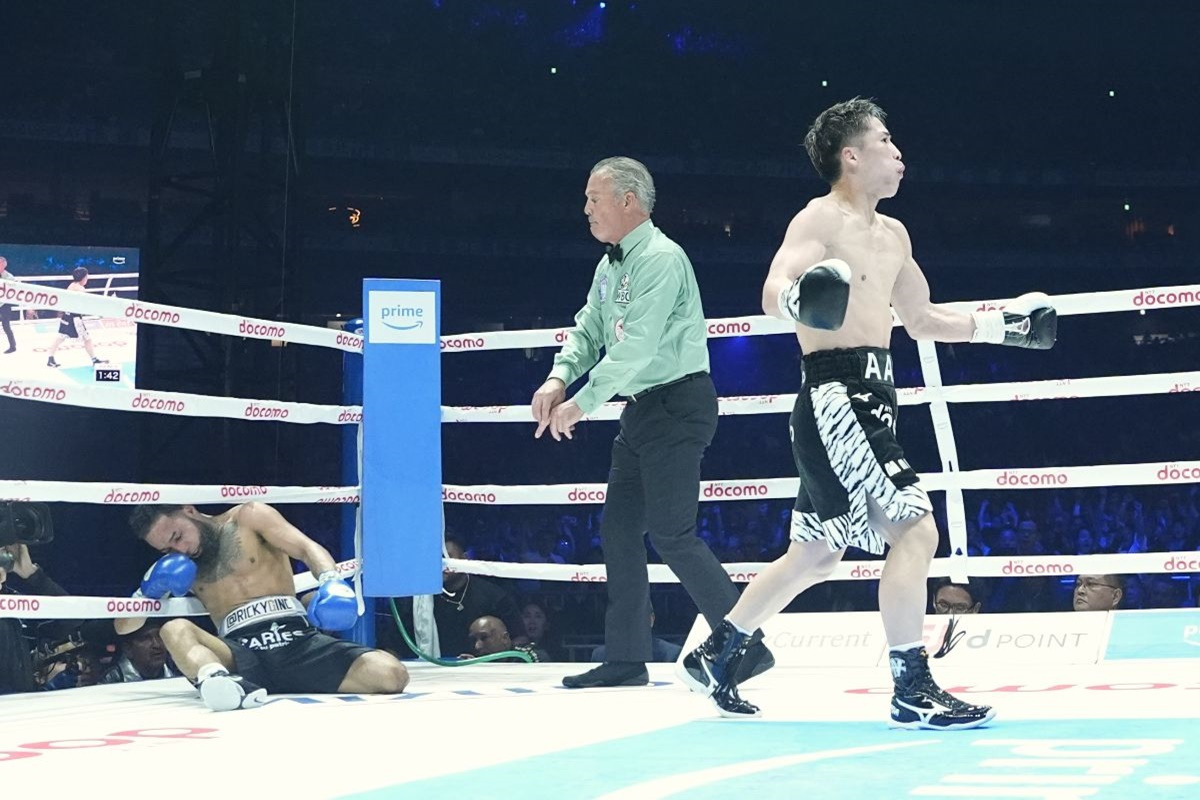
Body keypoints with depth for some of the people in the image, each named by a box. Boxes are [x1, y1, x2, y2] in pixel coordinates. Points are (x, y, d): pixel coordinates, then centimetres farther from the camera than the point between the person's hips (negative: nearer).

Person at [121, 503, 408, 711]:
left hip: (296, 640, -1)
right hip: (240, 653, 1)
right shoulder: (175, 566, 23)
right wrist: (151, 590, 4)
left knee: (391, 673, -26)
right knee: (174, 631, -32)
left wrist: (330, 581, -22)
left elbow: (308, 548, 1)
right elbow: (123, 626, 25)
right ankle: (222, 682, -63)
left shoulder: (247, 518, 14)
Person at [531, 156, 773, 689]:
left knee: (670, 533, -13)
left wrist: (582, 403, -19)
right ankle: (627, 660, 16)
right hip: (642, 407, 10)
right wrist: (560, 377, -6)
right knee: (619, 528, 9)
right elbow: (589, 329, 14)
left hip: (678, 402, -10)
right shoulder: (610, 266, 14)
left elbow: (636, 345, -22)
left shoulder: (660, 258, -16)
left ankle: (745, 645, -6)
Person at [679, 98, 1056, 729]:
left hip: (869, 399, 10)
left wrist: (1001, 324, 26)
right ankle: (914, 693, -12)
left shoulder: (892, 234, 19)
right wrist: (797, 296, -45)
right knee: (914, 529, -15)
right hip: (834, 395, -10)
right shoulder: (819, 219, -8)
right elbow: (771, 294, -22)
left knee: (815, 556, 16)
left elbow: (922, 321, 30)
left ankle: (714, 656, 27)